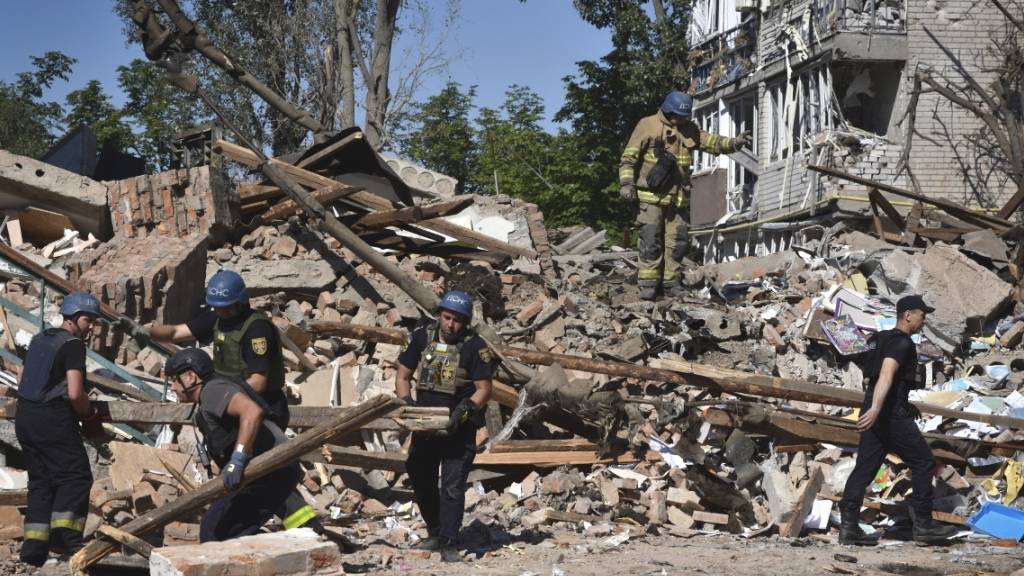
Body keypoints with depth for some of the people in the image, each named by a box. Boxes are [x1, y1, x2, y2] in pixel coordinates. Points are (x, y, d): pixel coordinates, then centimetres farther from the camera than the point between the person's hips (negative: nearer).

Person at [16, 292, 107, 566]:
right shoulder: (73, 345, -9)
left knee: (40, 481, 12)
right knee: (76, 476, -1)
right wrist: (90, 415, 0)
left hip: (25, 417, 8)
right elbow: (75, 393, -19)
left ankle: (34, 543, 6)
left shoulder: (39, 340, 16)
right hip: (53, 420, -8)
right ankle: (64, 532, -13)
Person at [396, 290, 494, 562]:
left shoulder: (475, 346, -12)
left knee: (452, 487, -7)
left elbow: (483, 390, -10)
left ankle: (448, 544, -2)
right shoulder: (421, 338, 0)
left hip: (459, 429, -5)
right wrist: (407, 405, -10)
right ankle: (435, 533, 32)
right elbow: (403, 376, 6)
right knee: (421, 481, 15)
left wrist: (463, 411, -24)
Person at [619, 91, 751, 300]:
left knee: (678, 240, 5)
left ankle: (671, 281, 14)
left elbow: (711, 142, 14)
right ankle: (648, 283, -1)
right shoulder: (648, 125, -3)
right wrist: (626, 183, -13)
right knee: (651, 241, -6)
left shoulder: (690, 130, 14)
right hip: (651, 195, -5)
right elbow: (629, 157, -4)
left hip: (678, 197, 5)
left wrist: (733, 143, -4)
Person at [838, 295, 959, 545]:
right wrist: (875, 409, -40)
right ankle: (923, 524, 7)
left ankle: (849, 526, -1)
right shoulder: (902, 342, -12)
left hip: (875, 413, 10)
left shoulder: (885, 339, 18)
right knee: (923, 463, 2)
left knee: (865, 468, 4)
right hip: (892, 413, -9)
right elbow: (886, 375, -28)